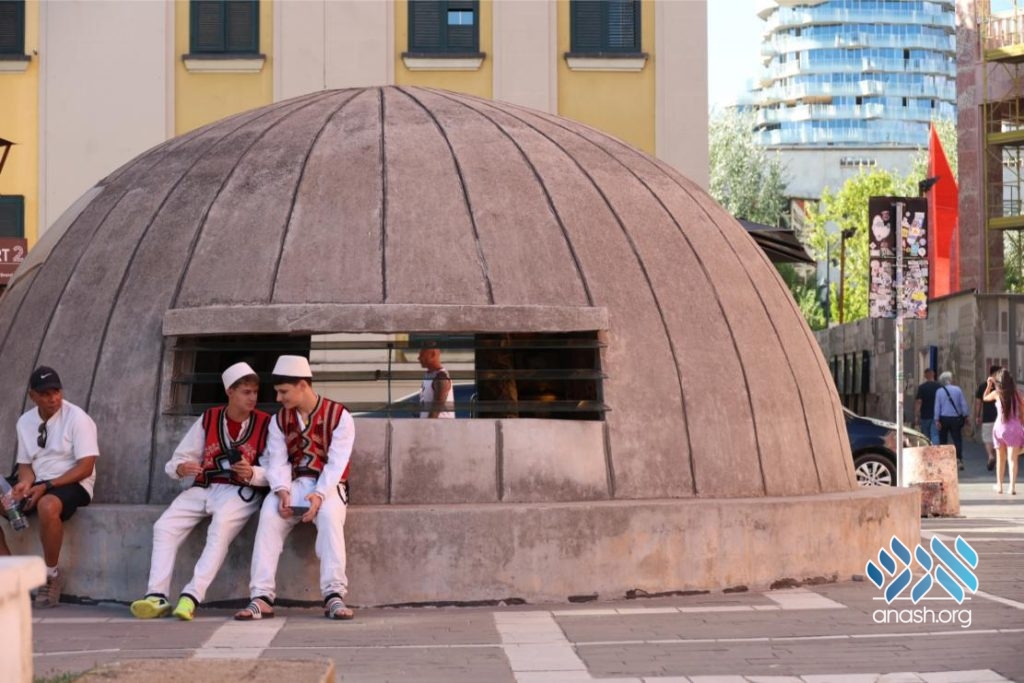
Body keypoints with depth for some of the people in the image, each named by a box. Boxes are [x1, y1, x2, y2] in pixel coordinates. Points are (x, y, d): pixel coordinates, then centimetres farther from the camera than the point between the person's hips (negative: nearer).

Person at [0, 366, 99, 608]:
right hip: (38, 485, 6)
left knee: (47, 506, -40)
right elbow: (25, 463, 13)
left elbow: (86, 468, -14)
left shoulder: (77, 418, -10)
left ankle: (51, 574, -20)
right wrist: (25, 482, -12)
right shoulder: (25, 422, 8)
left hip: (73, 484, -6)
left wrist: (47, 486, -22)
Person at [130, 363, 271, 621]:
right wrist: (181, 468, -11)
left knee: (221, 529, -34)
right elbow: (179, 458, 13)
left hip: (240, 492, -4)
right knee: (164, 527, -17)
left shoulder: (265, 424, 1)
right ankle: (157, 597, -23)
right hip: (202, 489, 5)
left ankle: (191, 597, -40)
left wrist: (252, 473, -22)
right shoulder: (208, 420, 11)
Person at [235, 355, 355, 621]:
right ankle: (262, 597, -33)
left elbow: (336, 463, -14)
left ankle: (334, 595, -38)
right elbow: (277, 462, -1)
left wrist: (319, 495, -29)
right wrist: (282, 491, -21)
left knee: (329, 514, -36)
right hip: (293, 486, 3)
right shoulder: (279, 420, 8)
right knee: (269, 513, -28)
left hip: (328, 486, -3)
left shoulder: (339, 416, -6)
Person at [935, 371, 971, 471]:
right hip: (955, 418, 0)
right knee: (957, 439, -1)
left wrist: (937, 420, -3)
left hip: (943, 419, 0)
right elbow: (963, 404, 1)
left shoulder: (939, 391, -2)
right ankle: (959, 459, -15)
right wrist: (965, 416, 10)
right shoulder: (958, 390, -1)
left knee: (943, 440, 11)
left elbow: (937, 406, -4)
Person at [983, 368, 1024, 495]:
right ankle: (1012, 486, -14)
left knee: (1000, 459, 15)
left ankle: (999, 485, 23)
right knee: (1012, 458, -4)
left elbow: (985, 398, 17)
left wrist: (988, 385, 16)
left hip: (1000, 427, 1)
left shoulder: (997, 393, -4)